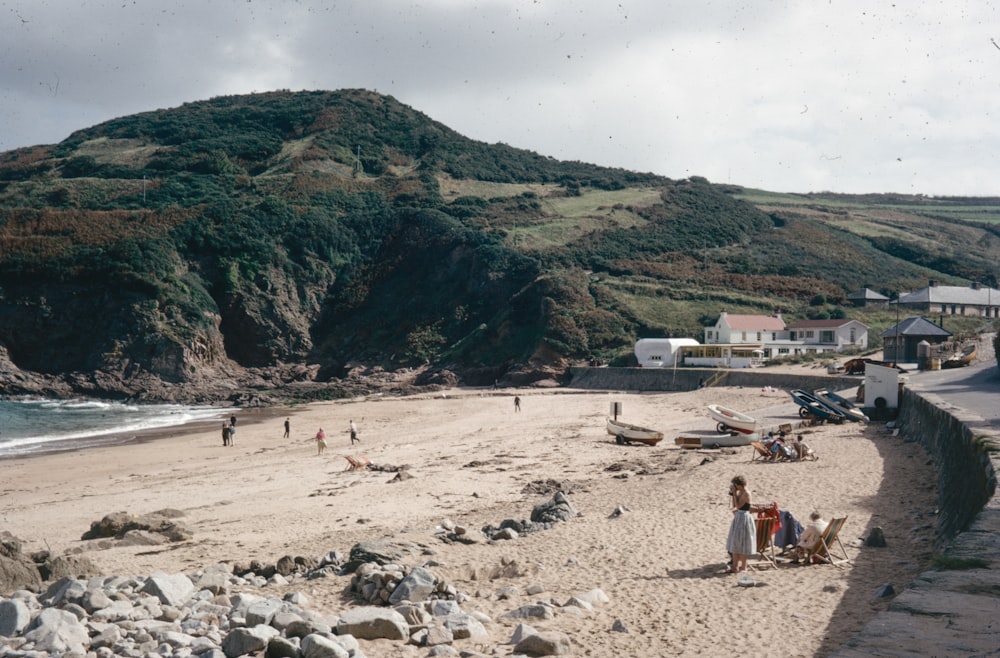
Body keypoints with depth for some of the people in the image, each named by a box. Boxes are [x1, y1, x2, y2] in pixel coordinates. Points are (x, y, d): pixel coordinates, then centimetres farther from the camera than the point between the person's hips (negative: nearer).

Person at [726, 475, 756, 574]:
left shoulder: (746, 493, -17)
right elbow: (734, 506, 12)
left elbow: (738, 505, -21)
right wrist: (732, 494, 4)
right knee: (735, 543, 12)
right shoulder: (739, 492, 9)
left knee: (743, 543, -2)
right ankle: (735, 565, 19)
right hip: (738, 518, 9)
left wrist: (734, 493, -16)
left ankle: (743, 567, 6)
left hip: (744, 518, -9)